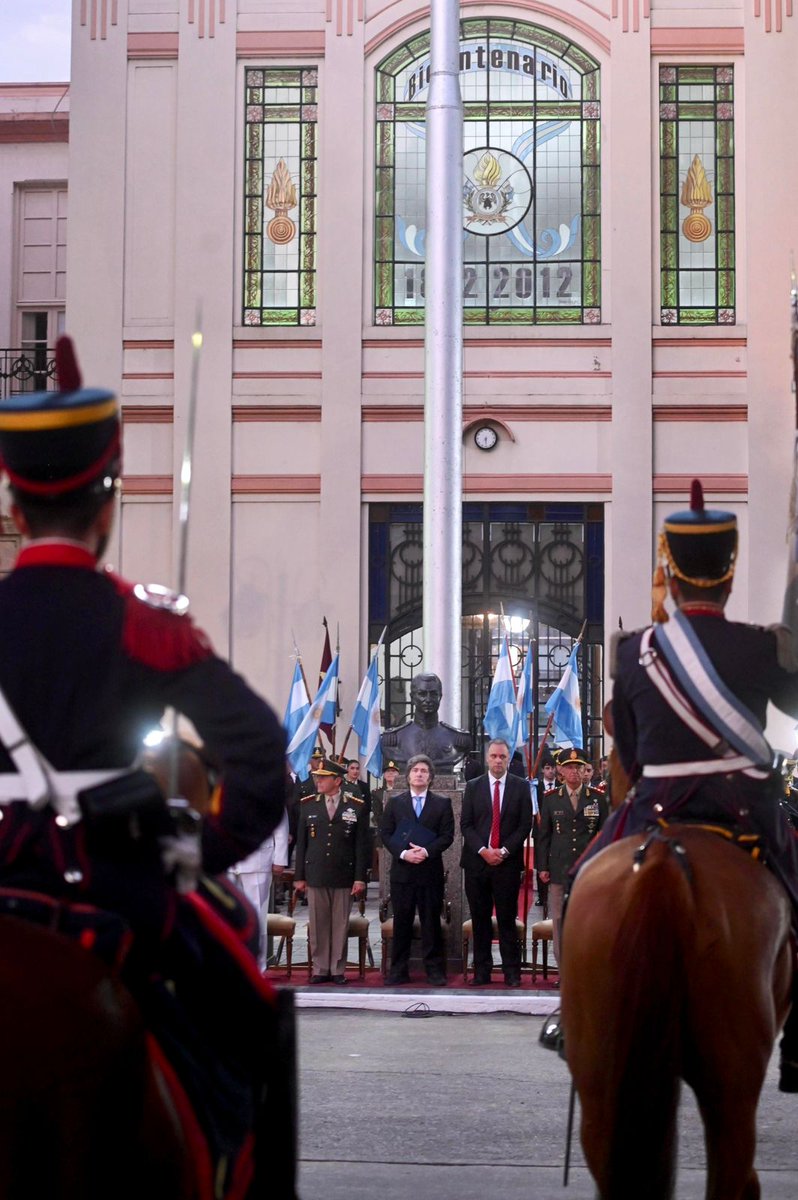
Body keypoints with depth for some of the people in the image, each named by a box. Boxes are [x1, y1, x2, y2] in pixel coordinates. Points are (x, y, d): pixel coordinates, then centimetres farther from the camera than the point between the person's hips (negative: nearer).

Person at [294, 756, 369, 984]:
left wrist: (360, 878, -3)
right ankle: (320, 969, 12)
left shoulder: (356, 807, 2)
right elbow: (301, 843, 8)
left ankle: (338, 969, 12)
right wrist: (299, 876, 5)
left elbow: (361, 845, 2)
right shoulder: (307, 805, 7)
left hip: (344, 876, -1)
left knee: (340, 925, 3)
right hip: (315, 876, 1)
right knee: (317, 924, 4)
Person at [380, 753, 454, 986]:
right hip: (402, 870, 1)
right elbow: (385, 834, 4)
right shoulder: (395, 802, 9)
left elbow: (447, 836, -1)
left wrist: (426, 851, -15)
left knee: (431, 921, 2)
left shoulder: (442, 803, 5)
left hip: (430, 870, -1)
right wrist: (403, 853, -12)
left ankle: (434, 969, 6)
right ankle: (398, 970, 8)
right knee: (401, 921, 4)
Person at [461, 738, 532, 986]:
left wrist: (504, 851, -9)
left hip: (507, 862, -1)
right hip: (477, 861, 2)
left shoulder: (521, 787, 5)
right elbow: (465, 824, 5)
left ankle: (511, 972, 2)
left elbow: (525, 824, 1)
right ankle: (481, 970, 8)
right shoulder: (473, 786, 9)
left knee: (507, 919, -1)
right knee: (480, 919, 4)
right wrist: (483, 851, -8)